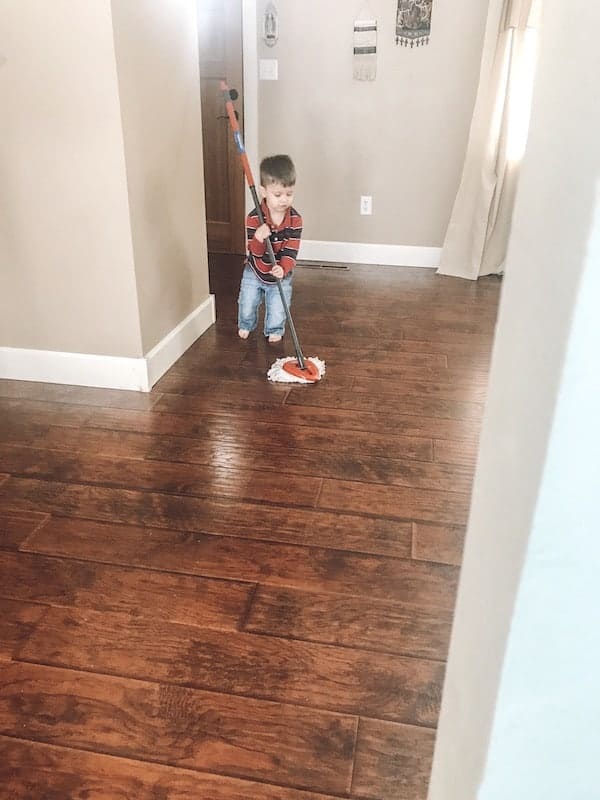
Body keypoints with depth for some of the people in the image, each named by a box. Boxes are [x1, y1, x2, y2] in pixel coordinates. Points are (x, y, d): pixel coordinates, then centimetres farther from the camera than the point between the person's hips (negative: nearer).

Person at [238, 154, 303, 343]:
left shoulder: (295, 219, -20)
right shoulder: (254, 218, -25)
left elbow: (291, 251, -21)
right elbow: (255, 252, -24)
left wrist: (283, 269, -41)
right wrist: (258, 239, -48)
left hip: (281, 274, 0)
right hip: (255, 272, 0)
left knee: (277, 309, 8)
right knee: (247, 304, 16)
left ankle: (274, 330, 39)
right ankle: (246, 325, 48)